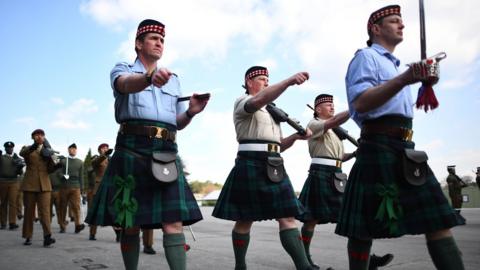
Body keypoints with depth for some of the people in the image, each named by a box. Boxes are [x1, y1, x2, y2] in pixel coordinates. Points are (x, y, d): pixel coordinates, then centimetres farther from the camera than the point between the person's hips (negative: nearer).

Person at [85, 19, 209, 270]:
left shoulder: (173, 79, 24)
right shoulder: (123, 69, 12)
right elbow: (126, 84, -16)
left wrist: (191, 112, -4)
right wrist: (150, 77, -39)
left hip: (165, 151, 3)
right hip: (132, 148, -3)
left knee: (174, 221, -8)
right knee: (130, 223, 2)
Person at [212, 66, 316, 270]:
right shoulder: (242, 102, 2)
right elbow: (259, 100, -24)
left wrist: (296, 136, 4)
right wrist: (289, 81, -34)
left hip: (274, 166, 7)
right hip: (250, 164, -7)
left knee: (287, 216, -3)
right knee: (245, 219, 1)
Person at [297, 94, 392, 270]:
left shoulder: (333, 131, 25)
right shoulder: (314, 124, -1)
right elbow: (335, 121, -22)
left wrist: (355, 153, 6)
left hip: (336, 176, 8)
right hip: (320, 174, -8)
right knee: (312, 218, -2)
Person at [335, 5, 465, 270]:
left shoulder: (394, 64, 29)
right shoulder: (366, 56, 0)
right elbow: (360, 103, -17)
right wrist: (404, 79, -25)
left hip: (405, 147, 9)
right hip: (379, 145, -9)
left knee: (437, 220, 1)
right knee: (365, 226, -3)